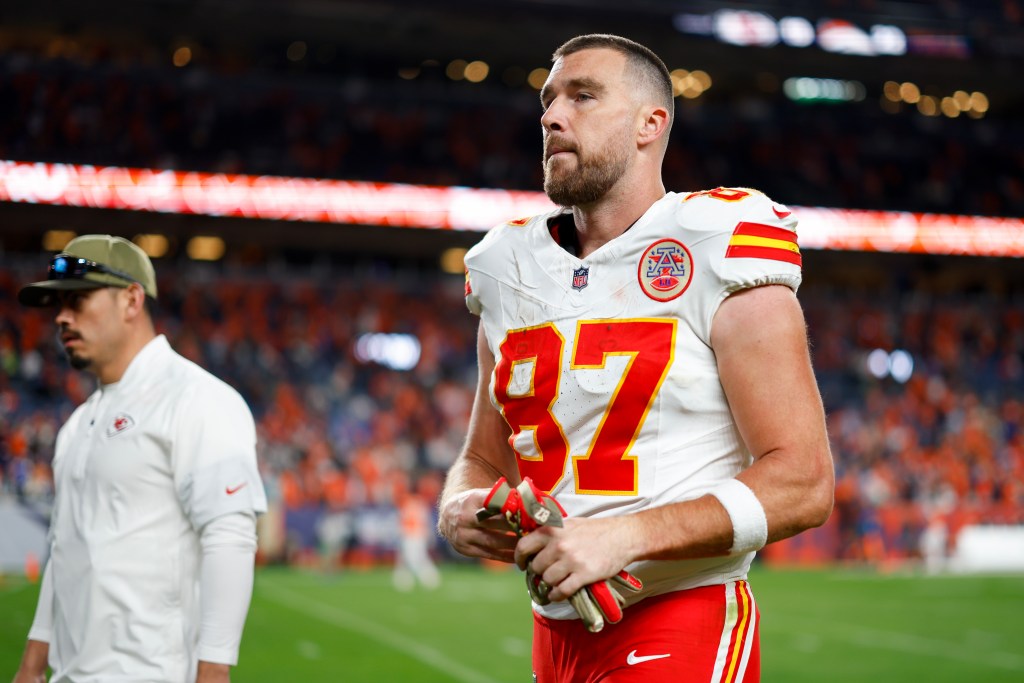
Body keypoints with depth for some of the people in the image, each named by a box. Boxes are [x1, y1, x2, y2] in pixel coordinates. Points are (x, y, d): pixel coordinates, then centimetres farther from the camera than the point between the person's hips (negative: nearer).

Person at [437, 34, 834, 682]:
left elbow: (803, 483, -14)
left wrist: (625, 536, -22)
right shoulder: (512, 272, 9)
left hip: (683, 625, -6)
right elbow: (485, 459, 18)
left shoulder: (714, 255, -10)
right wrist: (459, 512, -5)